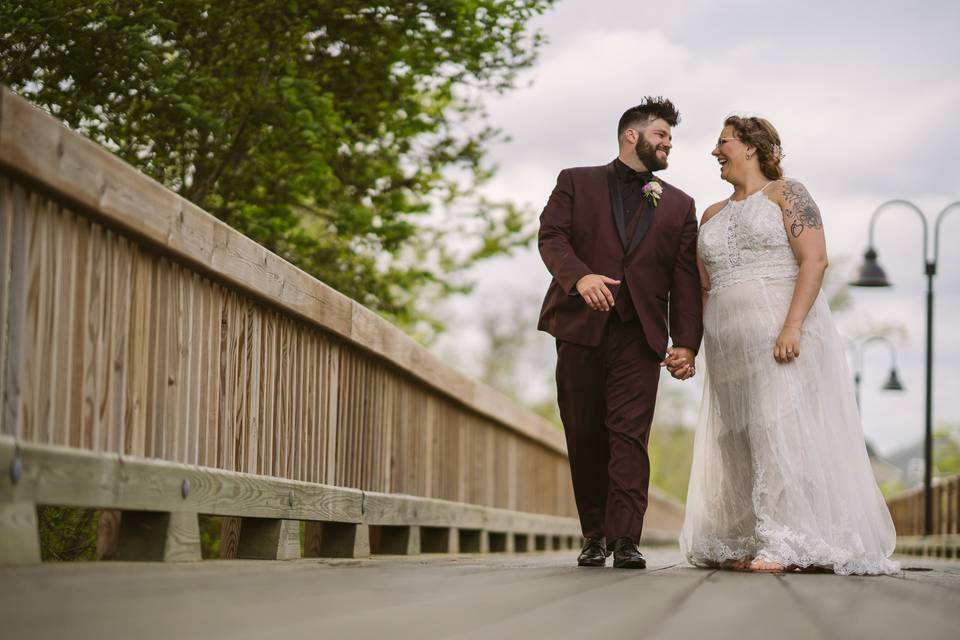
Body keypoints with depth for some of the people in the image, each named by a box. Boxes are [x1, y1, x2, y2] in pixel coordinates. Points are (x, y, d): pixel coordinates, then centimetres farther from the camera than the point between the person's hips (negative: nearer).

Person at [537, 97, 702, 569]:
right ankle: (595, 535, 13)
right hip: (581, 327, 0)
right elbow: (552, 237, -2)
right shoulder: (576, 183, 12)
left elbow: (685, 278, 8)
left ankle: (625, 540, -11)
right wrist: (580, 276, -22)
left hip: (641, 335, 0)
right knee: (585, 436, 4)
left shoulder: (679, 205, 17)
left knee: (630, 436, -9)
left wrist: (686, 343, -3)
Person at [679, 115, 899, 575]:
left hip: (782, 338, -7)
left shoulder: (785, 193, 0)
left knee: (783, 433, -12)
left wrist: (792, 326, -20)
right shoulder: (712, 215, 20)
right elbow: (703, 287, 21)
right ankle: (745, 544, 8)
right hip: (730, 348, 7)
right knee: (736, 444, 4)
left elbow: (814, 260, -11)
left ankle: (791, 547, -12)